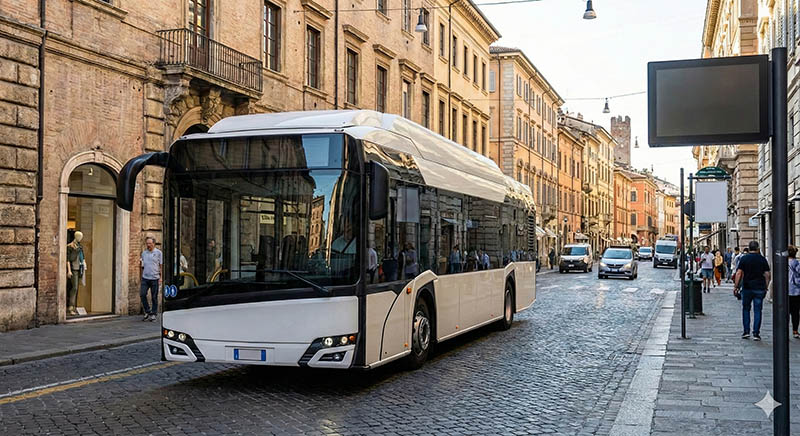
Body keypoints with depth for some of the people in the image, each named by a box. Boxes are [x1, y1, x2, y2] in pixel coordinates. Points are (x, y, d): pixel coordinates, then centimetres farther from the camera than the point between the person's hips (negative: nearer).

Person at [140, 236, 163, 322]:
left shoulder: (158, 253, 2)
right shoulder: (144, 253, 13)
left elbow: (161, 266, 0)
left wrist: (161, 277, -6)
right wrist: (140, 262, 3)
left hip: (154, 278, -3)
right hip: (145, 278, 3)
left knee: (154, 297, 2)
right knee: (142, 294, -7)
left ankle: (153, 314, 11)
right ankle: (147, 311, 8)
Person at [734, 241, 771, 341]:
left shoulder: (744, 258, -2)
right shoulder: (762, 259, 2)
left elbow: (739, 273, -7)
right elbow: (767, 275, 1)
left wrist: (736, 286, -2)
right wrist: (766, 287, 10)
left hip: (747, 288, -1)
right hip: (759, 289, 1)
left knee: (745, 309, 13)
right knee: (757, 311, 4)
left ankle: (746, 331, 10)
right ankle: (756, 333, 1)